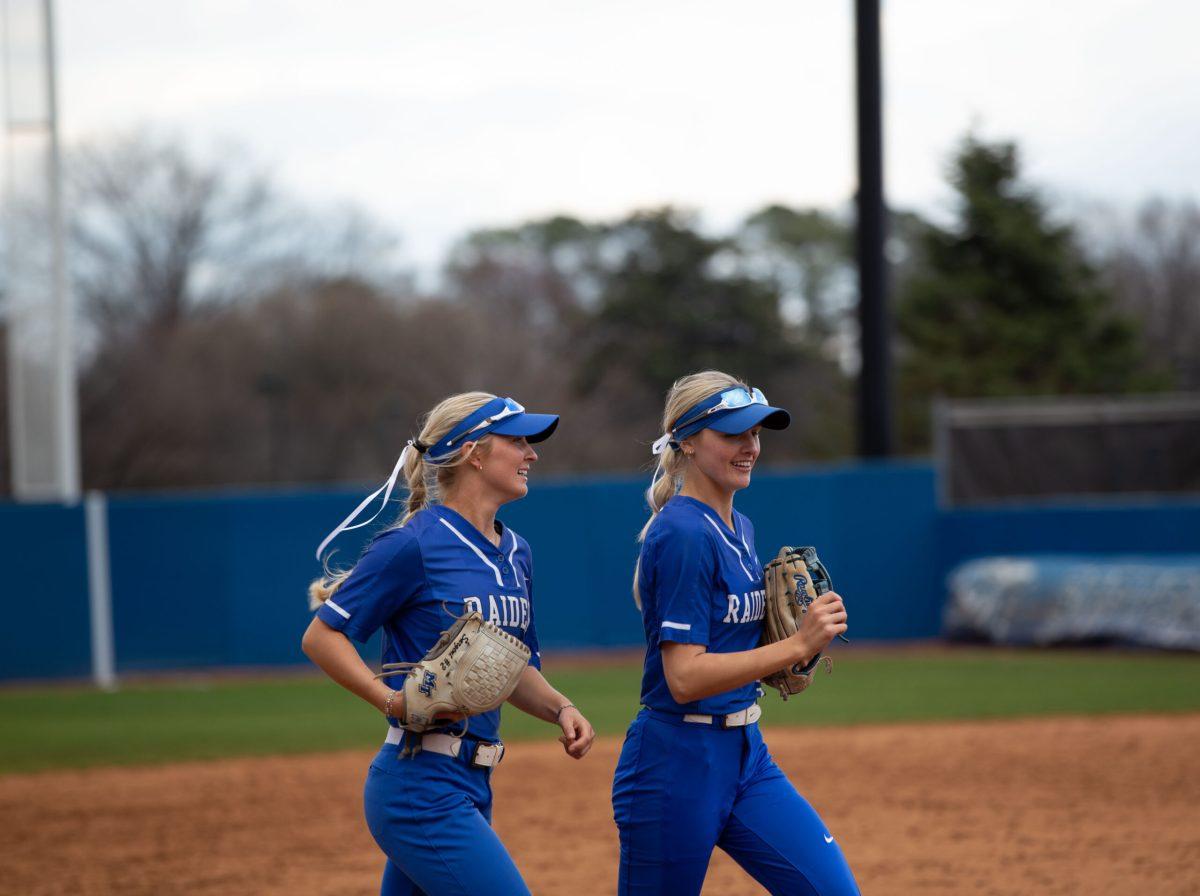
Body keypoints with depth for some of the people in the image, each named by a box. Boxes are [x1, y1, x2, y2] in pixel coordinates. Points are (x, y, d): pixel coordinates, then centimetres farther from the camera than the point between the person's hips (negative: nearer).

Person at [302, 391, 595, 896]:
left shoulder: (515, 553, 14)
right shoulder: (414, 545, -11)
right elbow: (321, 636, -8)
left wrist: (559, 709, 3)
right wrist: (393, 700, -21)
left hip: (472, 787, 9)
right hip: (423, 785, -9)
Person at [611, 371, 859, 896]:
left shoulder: (738, 528, 12)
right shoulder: (683, 534, -16)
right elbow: (684, 678, -22)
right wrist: (798, 645, -25)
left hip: (746, 756, 8)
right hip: (677, 765, -8)